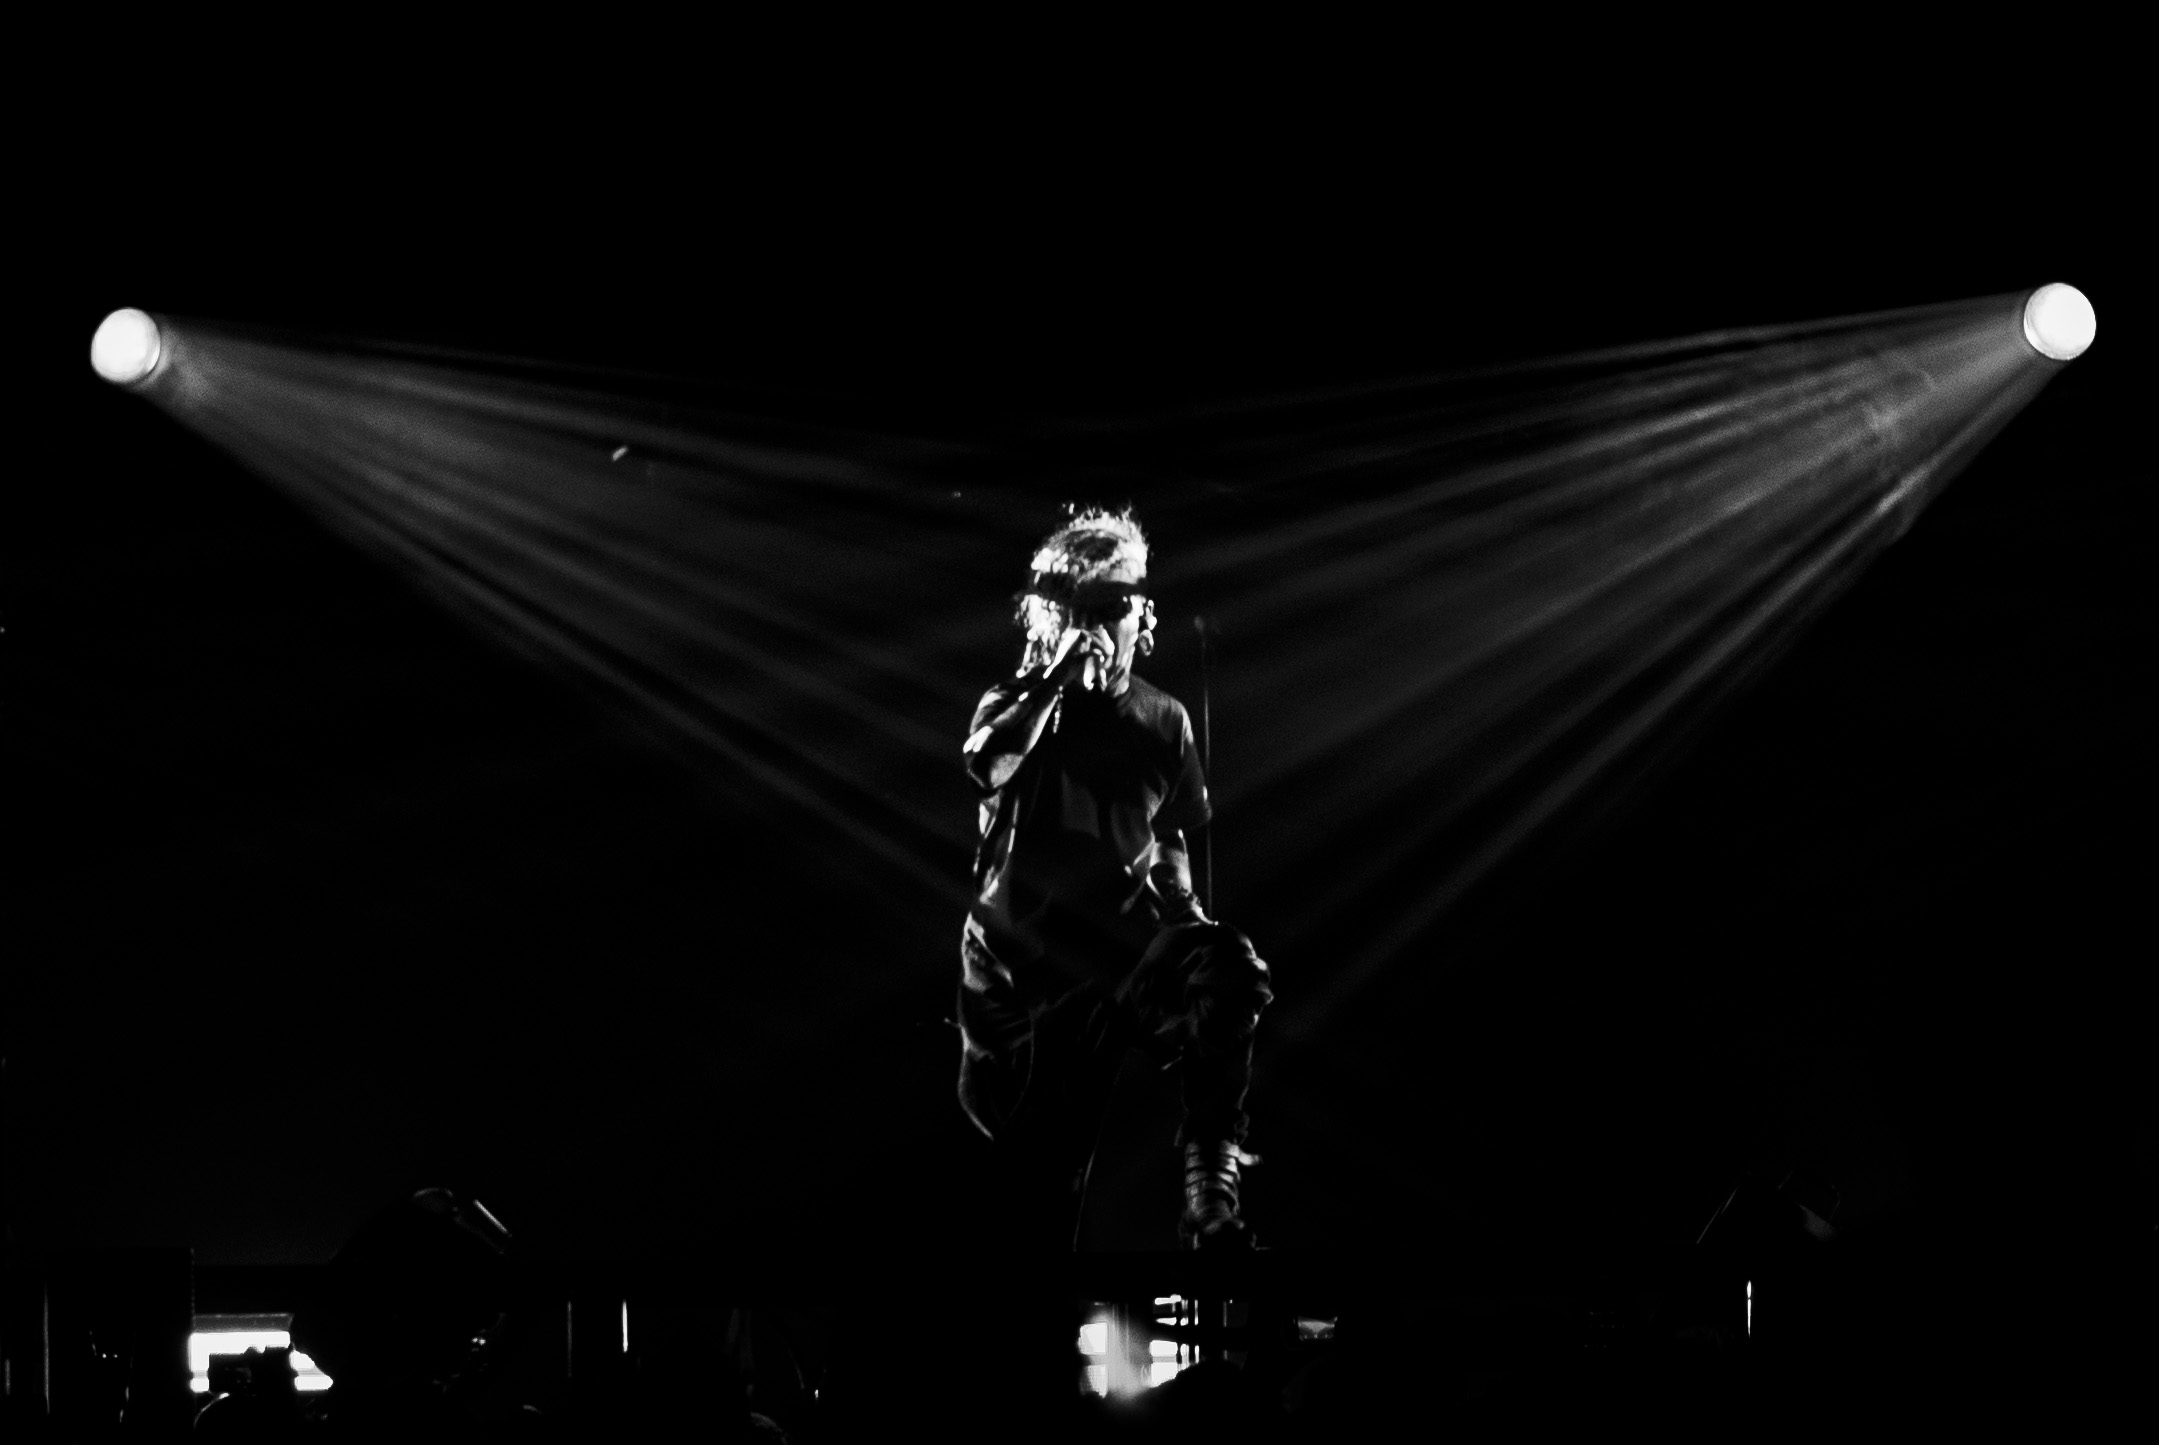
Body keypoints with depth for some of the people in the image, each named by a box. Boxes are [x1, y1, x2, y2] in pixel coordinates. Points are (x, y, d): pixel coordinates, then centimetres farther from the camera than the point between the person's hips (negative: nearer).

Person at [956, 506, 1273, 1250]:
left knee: (1226, 971, -31)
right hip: (1010, 959, -1)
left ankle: (1212, 1183, -30)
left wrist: (1185, 913, 6)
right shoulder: (1015, 704, 2)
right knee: (1010, 1166, -1)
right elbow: (986, 763, -23)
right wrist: (1056, 677, -19)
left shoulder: (1163, 722, 9)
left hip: (1112, 949, 1)